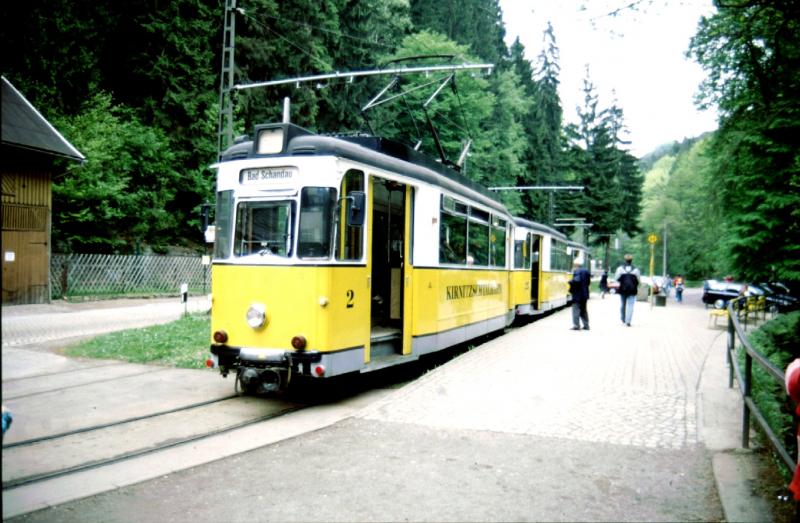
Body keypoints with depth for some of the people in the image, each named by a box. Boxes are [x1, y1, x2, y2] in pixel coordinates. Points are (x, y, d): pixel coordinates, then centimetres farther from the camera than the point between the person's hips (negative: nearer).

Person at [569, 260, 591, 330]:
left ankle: (576, 325, -8)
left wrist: (570, 282, -10)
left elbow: (576, 280, -26)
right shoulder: (586, 271, 11)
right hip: (585, 294, 8)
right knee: (583, 309, 16)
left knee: (576, 309, -5)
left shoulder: (576, 271, -14)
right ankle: (586, 325, 17)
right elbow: (588, 281, 14)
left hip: (577, 294, -8)